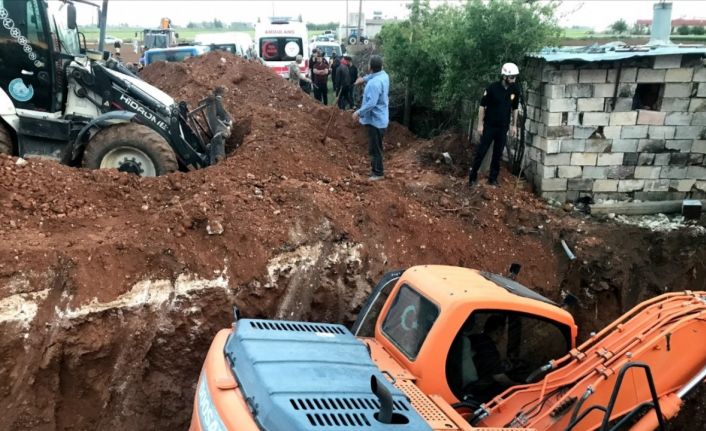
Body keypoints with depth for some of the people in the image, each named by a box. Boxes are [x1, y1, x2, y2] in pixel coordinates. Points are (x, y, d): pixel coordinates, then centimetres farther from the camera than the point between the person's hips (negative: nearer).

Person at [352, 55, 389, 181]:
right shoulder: (384, 75, 3)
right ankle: (376, 168, 35)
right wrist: (364, 78, 20)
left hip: (375, 119, -10)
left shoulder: (374, 83, -27)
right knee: (376, 146, 22)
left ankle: (378, 173, 9)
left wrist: (359, 112, -21)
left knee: (374, 148, 0)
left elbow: (371, 103, -30)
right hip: (380, 118, 10)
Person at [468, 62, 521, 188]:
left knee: (498, 153, 8)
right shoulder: (493, 88, -14)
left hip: (503, 127, 4)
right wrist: (480, 124, -10)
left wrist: (514, 125, 10)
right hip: (489, 126, -4)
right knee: (481, 151, -1)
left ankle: (493, 178, 19)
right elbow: (482, 106, -9)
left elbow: (515, 109, 11)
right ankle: (472, 176, 10)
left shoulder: (515, 90, -1)